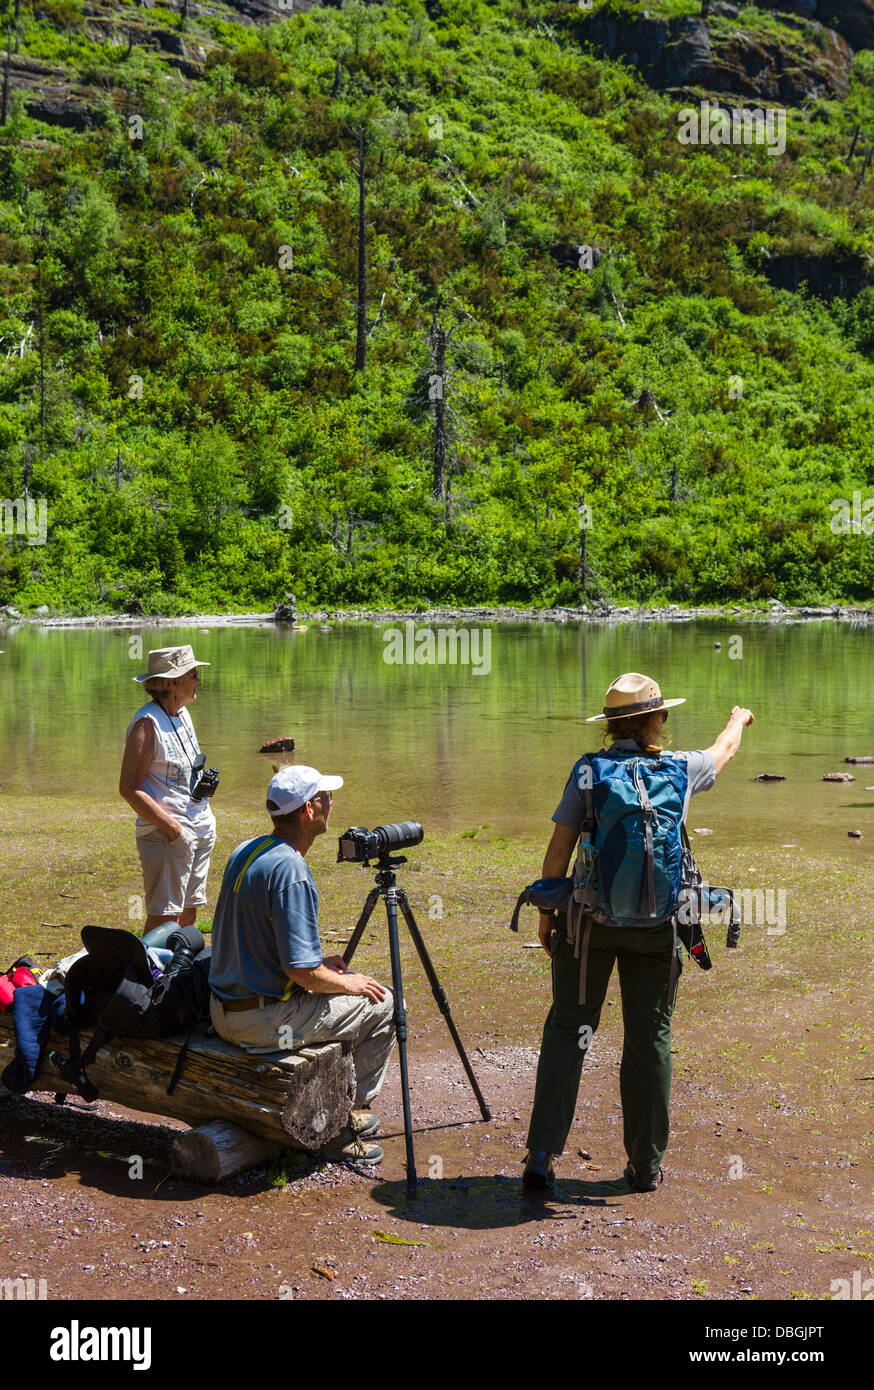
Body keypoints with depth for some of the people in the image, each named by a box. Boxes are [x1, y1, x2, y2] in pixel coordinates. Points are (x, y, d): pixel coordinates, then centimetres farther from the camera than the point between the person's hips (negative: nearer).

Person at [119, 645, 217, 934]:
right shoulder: (147, 723, -13)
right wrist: (172, 827, -19)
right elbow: (129, 788, -17)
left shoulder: (182, 713, 14)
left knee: (187, 915, 12)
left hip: (201, 829, 9)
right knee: (163, 919, -10)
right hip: (166, 834, -9)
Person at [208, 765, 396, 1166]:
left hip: (224, 1007, 9)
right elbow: (301, 971, -24)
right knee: (381, 1005, 4)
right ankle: (342, 1125, 12)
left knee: (341, 984, 27)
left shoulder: (245, 851, 7)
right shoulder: (290, 870, -23)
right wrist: (347, 983, -5)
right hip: (262, 1020, -9)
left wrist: (318, 961, 14)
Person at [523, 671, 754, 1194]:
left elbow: (559, 847, -3)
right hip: (655, 925, 1)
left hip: (590, 918, 0)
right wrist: (739, 721, 47)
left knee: (568, 1030, 4)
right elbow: (723, 751, 25)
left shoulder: (588, 771, -2)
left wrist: (547, 912, 7)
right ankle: (646, 1165, 17)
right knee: (650, 1039, 9)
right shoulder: (680, 769, 2)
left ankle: (542, 1155, -2)